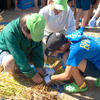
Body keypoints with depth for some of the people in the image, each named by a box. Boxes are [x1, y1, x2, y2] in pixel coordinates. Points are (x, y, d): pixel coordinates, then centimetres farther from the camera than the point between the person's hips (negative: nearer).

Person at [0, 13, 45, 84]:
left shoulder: (35, 29, -20)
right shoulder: (10, 32, -38)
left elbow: (38, 49, -11)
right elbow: (19, 57, -36)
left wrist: (39, 66, -17)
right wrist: (32, 75, -31)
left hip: (24, 51, 6)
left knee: (43, 57, -7)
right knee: (9, 65, -38)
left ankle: (15, 64, 1)